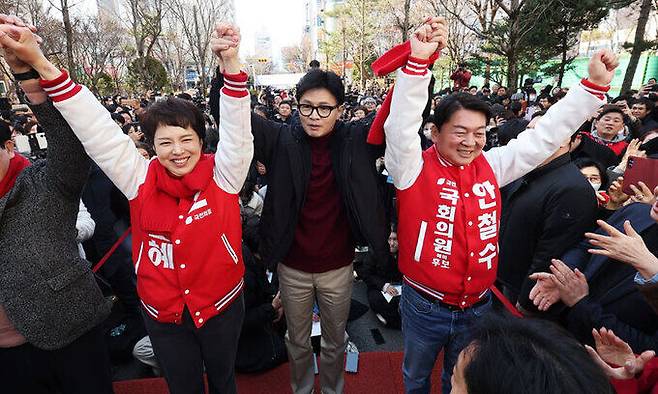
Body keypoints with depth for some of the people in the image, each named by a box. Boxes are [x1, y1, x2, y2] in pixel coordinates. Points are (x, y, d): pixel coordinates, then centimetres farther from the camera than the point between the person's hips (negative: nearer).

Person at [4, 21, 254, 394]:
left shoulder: (223, 176, -15)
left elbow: (237, 130, -25)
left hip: (223, 306, -1)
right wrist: (40, 63, -15)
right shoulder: (142, 179, -11)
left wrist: (231, 65, -38)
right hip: (163, 314, 2)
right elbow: (98, 131, -12)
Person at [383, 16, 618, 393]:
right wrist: (418, 62, -41)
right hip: (425, 305, -3)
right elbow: (401, 125, -32)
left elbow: (545, 136, 1)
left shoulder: (491, 166, -3)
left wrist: (594, 86, -1)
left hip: (478, 306, 4)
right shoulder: (416, 168, -17)